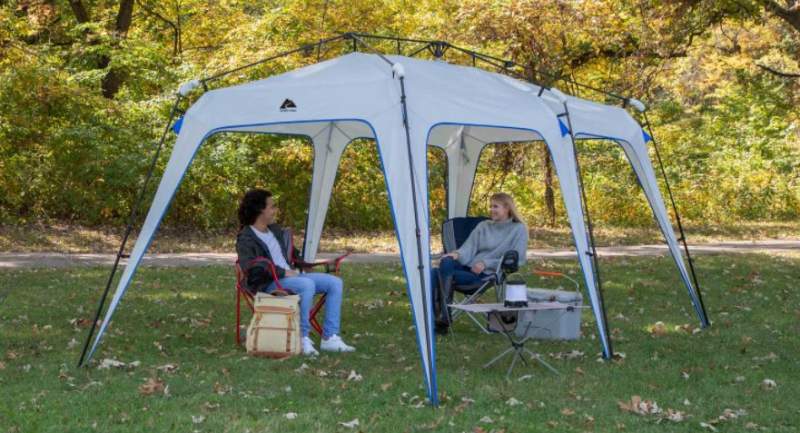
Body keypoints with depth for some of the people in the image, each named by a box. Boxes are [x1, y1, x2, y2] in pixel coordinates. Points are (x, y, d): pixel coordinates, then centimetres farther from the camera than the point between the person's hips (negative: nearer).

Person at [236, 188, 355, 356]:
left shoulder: (275, 230, 19)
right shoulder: (245, 238, -7)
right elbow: (250, 267, -22)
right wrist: (283, 272, -22)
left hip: (290, 276, 9)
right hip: (268, 284, -9)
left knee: (335, 282, -6)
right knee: (307, 284, -36)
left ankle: (329, 337, -11)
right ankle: (302, 338, -27)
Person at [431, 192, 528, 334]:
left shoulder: (518, 229, 7)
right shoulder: (483, 226, 21)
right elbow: (469, 248, 10)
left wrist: (486, 263, -11)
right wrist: (457, 254, -15)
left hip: (487, 274, -5)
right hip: (469, 267, 6)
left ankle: (444, 316, -23)